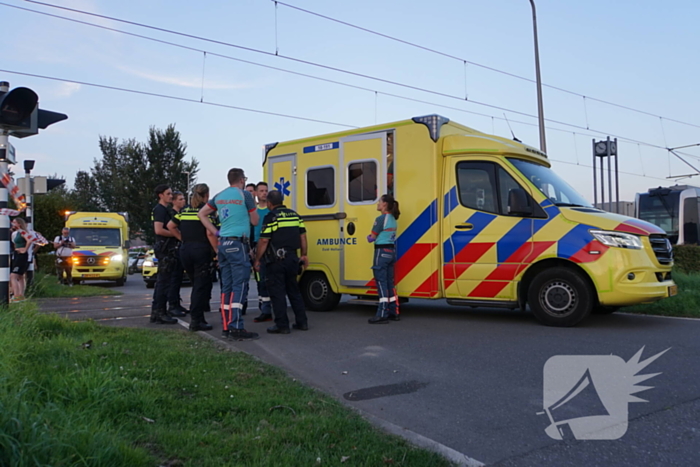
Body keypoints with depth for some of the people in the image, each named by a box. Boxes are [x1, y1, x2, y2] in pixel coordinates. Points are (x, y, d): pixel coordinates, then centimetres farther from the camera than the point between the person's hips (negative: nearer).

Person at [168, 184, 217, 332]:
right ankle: (196, 321, -2)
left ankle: (198, 318, 19)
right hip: (201, 250, -6)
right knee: (201, 286, -1)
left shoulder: (184, 210, 13)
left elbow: (170, 226, 15)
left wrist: (183, 238, 17)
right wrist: (217, 250, -11)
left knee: (196, 285, 17)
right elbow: (210, 233, -15)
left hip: (185, 250, 6)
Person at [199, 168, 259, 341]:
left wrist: (216, 233, 14)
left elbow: (201, 214, 19)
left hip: (223, 244, 7)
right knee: (239, 286, -8)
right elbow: (255, 221, 2)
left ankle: (226, 326, 13)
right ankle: (236, 328, -11)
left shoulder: (219, 196, 14)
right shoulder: (245, 195, -4)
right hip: (238, 244, -7)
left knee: (226, 286, 10)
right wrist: (251, 209, 21)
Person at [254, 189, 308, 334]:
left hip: (276, 259, -6)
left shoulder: (271, 217, -10)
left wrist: (257, 259, -5)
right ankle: (302, 322, 17)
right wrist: (304, 255, 19)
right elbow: (303, 236, 12)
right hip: (292, 258, 7)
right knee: (294, 290, 16)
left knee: (277, 292, 1)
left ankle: (282, 325, 2)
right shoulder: (294, 215, 11)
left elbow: (264, 240, -13)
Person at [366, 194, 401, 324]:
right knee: (389, 283, 13)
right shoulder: (392, 219, 12)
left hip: (382, 252, -9)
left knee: (381, 283, -6)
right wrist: (374, 236, 5)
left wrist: (369, 237, 12)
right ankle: (393, 313, 18)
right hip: (391, 251, 9)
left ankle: (382, 315, -5)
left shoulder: (381, 219, -14)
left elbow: (371, 238, -9)